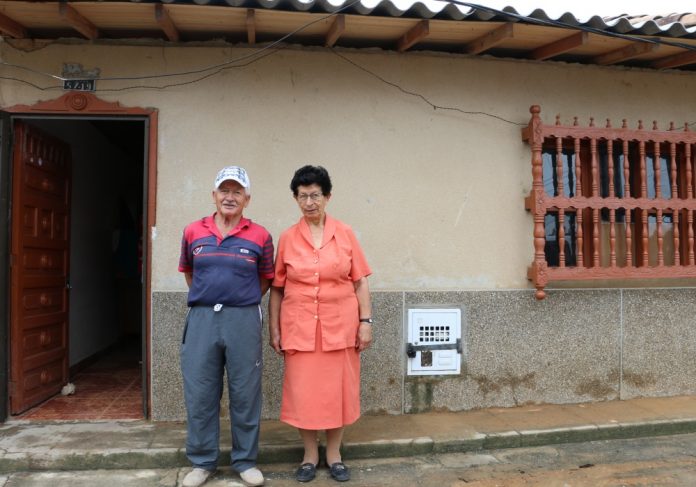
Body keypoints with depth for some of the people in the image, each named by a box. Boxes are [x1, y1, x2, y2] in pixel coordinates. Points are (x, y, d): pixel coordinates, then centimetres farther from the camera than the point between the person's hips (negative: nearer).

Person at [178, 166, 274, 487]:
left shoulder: (260, 236, -1)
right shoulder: (193, 232, 6)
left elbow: (266, 279, 10)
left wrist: (243, 301, 9)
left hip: (244, 320, -1)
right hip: (201, 319, 2)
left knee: (245, 394, 7)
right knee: (199, 394, 8)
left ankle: (245, 461, 23)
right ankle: (202, 461, 25)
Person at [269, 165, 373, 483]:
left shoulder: (345, 234, 1)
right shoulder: (287, 238, 1)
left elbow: (360, 281, 2)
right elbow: (277, 288, 4)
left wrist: (365, 321, -3)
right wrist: (274, 329, 2)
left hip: (340, 326, 0)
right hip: (300, 328, 0)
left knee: (338, 389, 8)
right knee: (303, 391, 7)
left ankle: (334, 454, 26)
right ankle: (310, 455, 26)